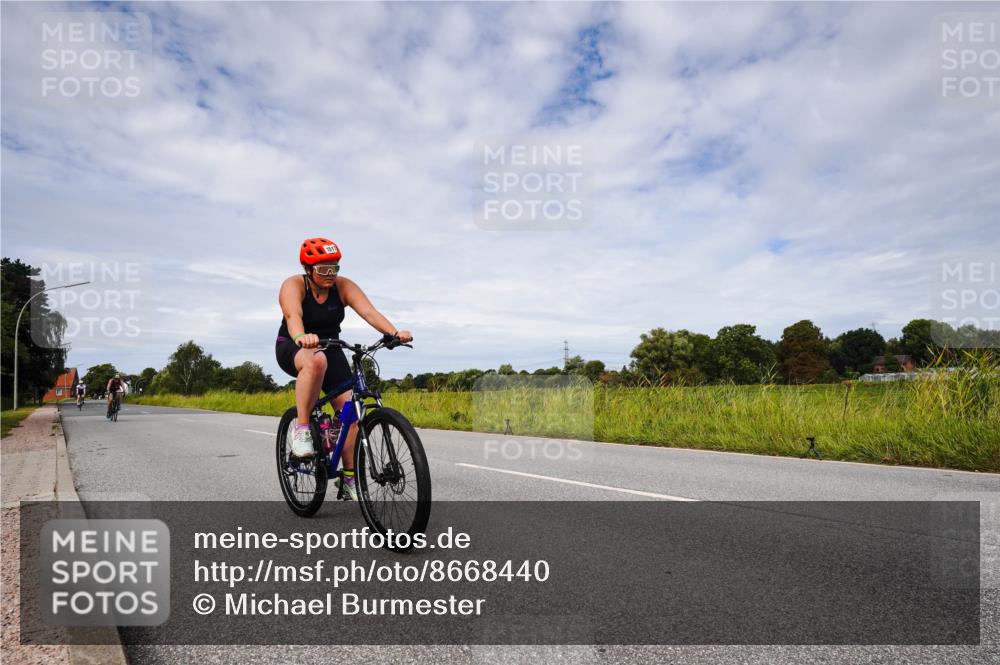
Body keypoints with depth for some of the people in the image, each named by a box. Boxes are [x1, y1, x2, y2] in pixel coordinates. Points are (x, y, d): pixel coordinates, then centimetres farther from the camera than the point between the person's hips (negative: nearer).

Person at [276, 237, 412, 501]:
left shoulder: (343, 286, -10)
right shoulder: (293, 286, -18)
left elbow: (370, 312, -25)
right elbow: (293, 315, -39)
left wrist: (395, 333, -44)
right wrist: (302, 337, -62)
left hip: (329, 349, 4)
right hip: (293, 349, -3)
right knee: (316, 361, -41)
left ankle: (349, 477, 0)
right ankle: (301, 429, -26)